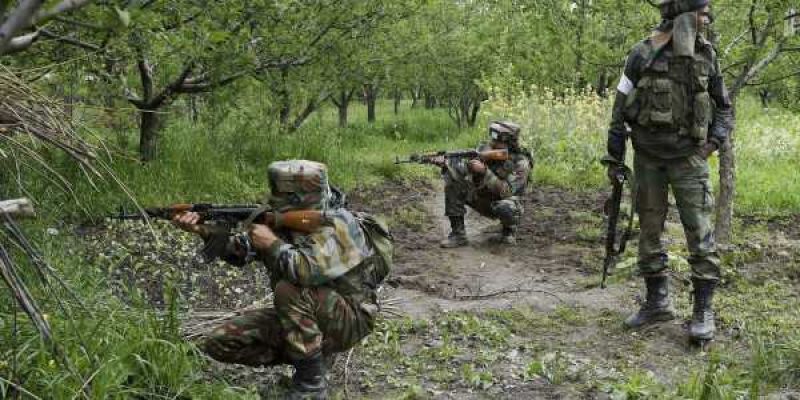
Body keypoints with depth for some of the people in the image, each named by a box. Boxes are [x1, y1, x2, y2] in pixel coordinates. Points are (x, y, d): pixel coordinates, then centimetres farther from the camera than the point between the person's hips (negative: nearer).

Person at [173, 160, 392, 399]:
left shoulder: (337, 225, -22)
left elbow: (310, 270, -39)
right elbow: (240, 250, 4)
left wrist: (272, 244, -25)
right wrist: (204, 230, -11)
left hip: (347, 320, -8)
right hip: (302, 316, 8)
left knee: (289, 290, -36)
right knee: (220, 343, -2)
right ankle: (309, 354, 6)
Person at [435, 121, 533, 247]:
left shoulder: (521, 163, -23)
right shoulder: (485, 149, -9)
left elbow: (506, 192, -32)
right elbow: (464, 168, -10)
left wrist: (484, 171, -39)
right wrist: (445, 163, -30)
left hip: (503, 202, -5)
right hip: (480, 198, 5)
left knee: (506, 208, -41)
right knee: (452, 180, -16)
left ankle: (509, 231, -1)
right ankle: (458, 234, -13)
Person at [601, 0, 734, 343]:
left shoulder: (707, 55, 2)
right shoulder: (643, 54, -5)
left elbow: (724, 108, 12)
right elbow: (620, 110, 0)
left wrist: (715, 140, -4)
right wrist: (614, 157, 0)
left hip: (689, 156, 0)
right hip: (648, 157, 0)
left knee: (699, 231, -5)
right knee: (649, 231, 7)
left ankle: (703, 310, 3)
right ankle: (657, 302, 20)